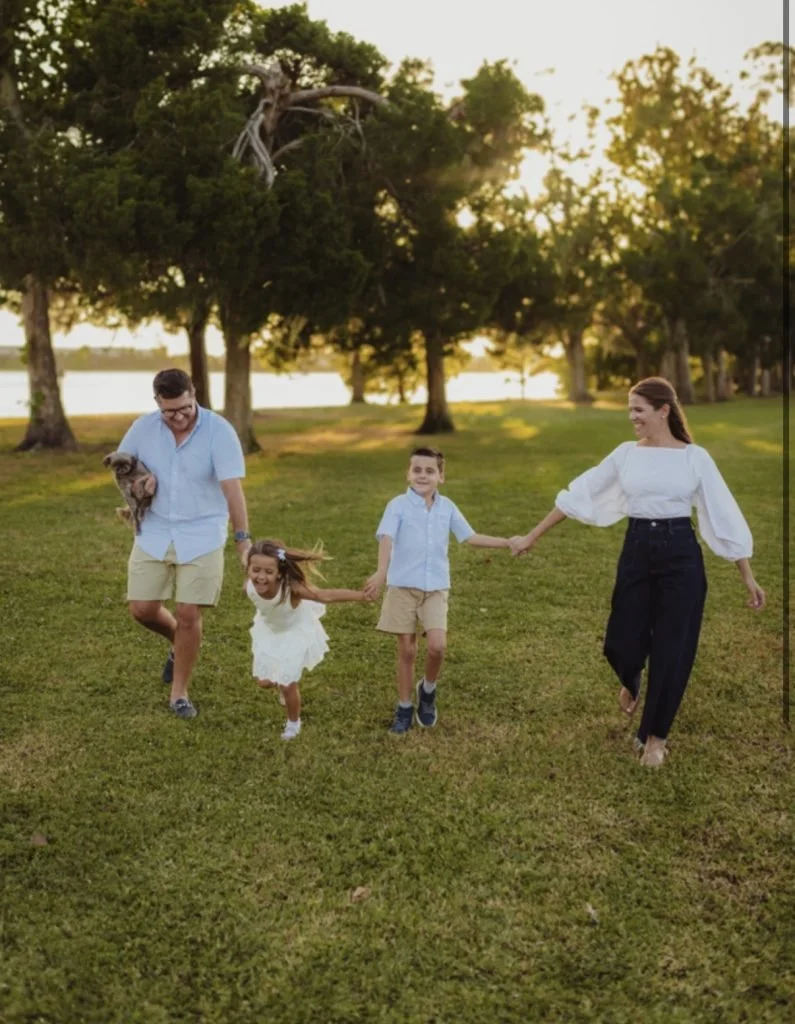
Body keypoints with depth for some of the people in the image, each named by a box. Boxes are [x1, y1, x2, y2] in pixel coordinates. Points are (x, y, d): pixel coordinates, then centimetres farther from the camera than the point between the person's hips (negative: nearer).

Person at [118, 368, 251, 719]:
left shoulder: (219, 431, -17)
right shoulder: (143, 427, -5)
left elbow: (232, 488, -22)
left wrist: (243, 538, -30)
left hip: (201, 536, -3)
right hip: (154, 533, 4)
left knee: (189, 615, -3)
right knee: (142, 608, 3)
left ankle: (179, 693, 15)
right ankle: (179, 644, 36)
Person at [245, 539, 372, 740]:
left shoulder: (291, 588, -42)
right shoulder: (249, 587, -32)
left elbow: (326, 596, -38)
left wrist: (362, 595, -37)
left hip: (296, 632, -4)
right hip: (268, 631, 4)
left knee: (288, 685, 2)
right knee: (264, 681, 11)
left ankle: (293, 723, 32)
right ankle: (284, 681, 49)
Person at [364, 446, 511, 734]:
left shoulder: (447, 507, 5)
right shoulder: (398, 505, -7)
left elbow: (470, 537, 11)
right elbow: (386, 538, -22)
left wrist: (508, 543, 9)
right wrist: (381, 572, -39)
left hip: (436, 588, 2)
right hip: (403, 587, -2)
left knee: (437, 646, -13)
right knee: (407, 650, 5)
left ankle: (428, 690, 17)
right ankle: (404, 708, 21)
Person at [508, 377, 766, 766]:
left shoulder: (695, 457, -4)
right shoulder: (625, 454, 2)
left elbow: (725, 516, 0)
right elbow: (577, 495, 5)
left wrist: (748, 577, 0)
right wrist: (531, 536, 6)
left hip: (680, 555, -2)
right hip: (636, 552, 2)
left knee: (672, 648, 3)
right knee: (622, 642, 2)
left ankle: (655, 735, 24)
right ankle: (631, 683, 42)